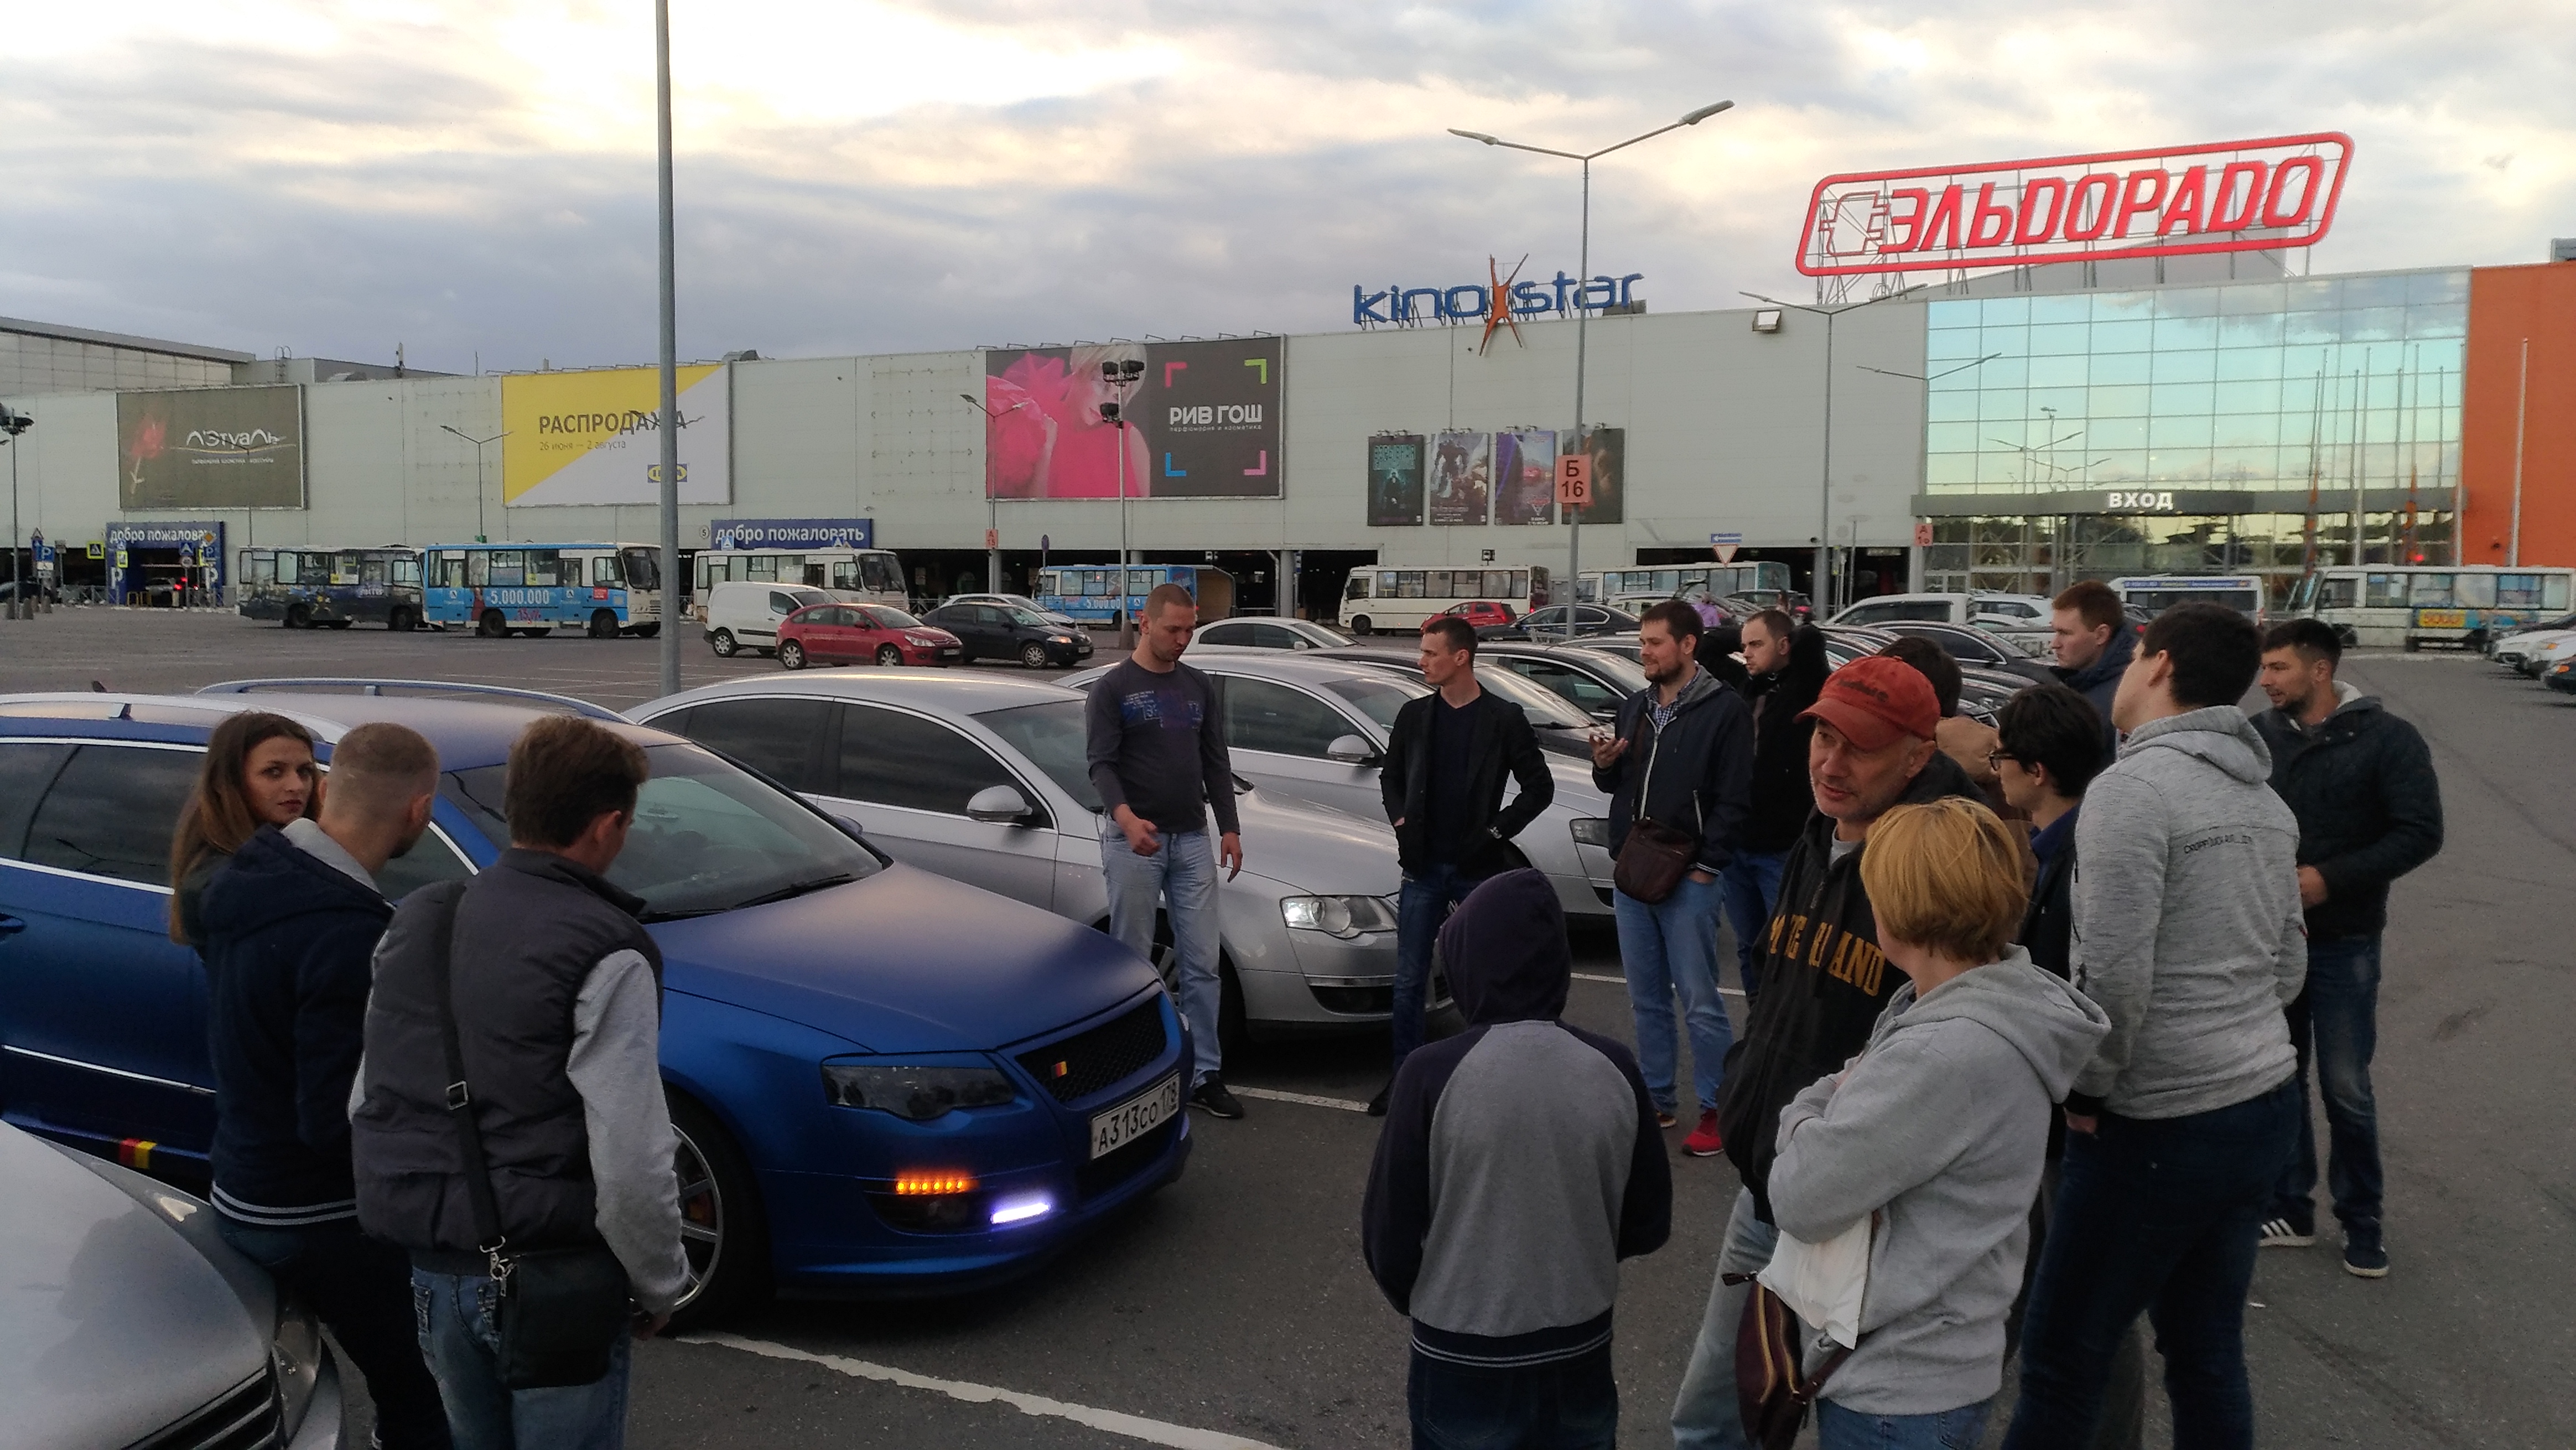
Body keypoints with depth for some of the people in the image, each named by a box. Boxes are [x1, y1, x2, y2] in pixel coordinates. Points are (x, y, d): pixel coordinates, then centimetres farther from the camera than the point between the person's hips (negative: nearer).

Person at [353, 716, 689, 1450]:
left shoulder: (417, 920, 5)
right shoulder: (606, 954, -17)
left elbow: (367, 1102, 12)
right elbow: (630, 1164, -20)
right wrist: (659, 1286, -5)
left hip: (430, 1270, 7)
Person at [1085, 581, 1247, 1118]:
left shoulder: (1199, 688, 13)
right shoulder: (1113, 688, -3)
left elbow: (1216, 764, 15)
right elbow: (1100, 763, -12)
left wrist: (1229, 828, 6)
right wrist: (1125, 817, -29)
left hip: (1192, 840, 4)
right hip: (1134, 841, -4)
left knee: (1203, 964, 3)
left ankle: (1206, 1074, 9)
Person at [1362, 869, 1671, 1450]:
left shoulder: (1434, 1074, -18)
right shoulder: (1613, 1069, -9)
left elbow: (1389, 1237, -10)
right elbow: (1648, 1225, 2)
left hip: (1462, 1358, -2)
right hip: (1582, 1350, 3)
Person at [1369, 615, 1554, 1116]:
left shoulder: (1504, 719, -5)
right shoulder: (1415, 715, 6)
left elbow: (1540, 787, -2)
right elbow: (1391, 777, 16)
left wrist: (1496, 831, -11)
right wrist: (1401, 821, -1)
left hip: (1478, 869, -3)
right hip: (1423, 867, 3)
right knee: (1409, 980, 5)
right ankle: (1405, 1076, 15)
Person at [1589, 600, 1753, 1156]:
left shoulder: (1724, 709, -7)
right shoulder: (1635, 708, 15)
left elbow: (1733, 797, -10)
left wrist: (1706, 866, -14)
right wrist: (1604, 765, 1)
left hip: (1687, 878, -7)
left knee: (1699, 1001, -4)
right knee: (1646, 998, 13)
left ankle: (1715, 1110, 4)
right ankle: (1657, 1099, 23)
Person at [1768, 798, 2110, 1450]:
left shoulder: (1952, 1055, -29)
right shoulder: (1987, 1005, 2)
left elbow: (1800, 1199, -23)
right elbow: (1874, 1109, 9)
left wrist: (1811, 1107, -6)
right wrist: (1836, 1097, -11)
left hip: (1897, 1391, -9)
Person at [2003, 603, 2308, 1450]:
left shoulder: (2133, 787, -17)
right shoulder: (2267, 802, 10)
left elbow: (2114, 975, -21)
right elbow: (2288, 967, 17)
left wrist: (2088, 1089, -8)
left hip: (2160, 1126, -8)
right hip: (2267, 1104, 8)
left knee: (2061, 1360, 2)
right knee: (2208, 1354, 18)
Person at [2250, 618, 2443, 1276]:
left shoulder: (2386, 739, -8)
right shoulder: (2258, 736, 1)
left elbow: (2421, 833, -12)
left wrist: (2331, 878, -20)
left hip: (2343, 943, -3)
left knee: (2345, 1088, 3)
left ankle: (2362, 1222, 20)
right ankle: (2289, 1208, 24)